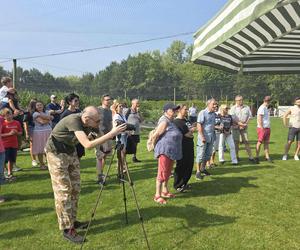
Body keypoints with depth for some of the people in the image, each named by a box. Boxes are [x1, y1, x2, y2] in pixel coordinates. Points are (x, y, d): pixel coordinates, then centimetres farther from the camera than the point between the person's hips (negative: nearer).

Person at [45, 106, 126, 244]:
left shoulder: (88, 123, -11)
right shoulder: (73, 121, -33)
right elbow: (87, 145, -43)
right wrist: (111, 133, -44)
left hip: (71, 151, 7)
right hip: (57, 153, -7)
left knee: (75, 188, 10)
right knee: (63, 191, -5)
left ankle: (72, 221, 24)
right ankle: (67, 229, 5)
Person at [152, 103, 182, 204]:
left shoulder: (170, 121, 14)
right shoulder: (164, 122, -17)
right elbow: (155, 135, -16)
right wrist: (154, 146, -3)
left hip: (171, 151, 10)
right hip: (165, 150, -10)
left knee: (168, 172, 17)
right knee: (162, 173, -5)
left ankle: (165, 191, 30)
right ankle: (157, 195, 2)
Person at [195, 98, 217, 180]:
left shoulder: (214, 114, 10)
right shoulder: (202, 113, -11)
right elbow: (199, 125, -15)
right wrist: (202, 137, -19)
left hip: (211, 137, 7)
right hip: (204, 137, -7)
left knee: (208, 154, 14)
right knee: (201, 154, 0)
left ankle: (203, 168, 29)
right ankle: (198, 171, 8)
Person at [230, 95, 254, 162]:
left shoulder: (247, 107, 11)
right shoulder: (233, 108, 2)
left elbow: (249, 116, 8)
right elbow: (232, 118, -7)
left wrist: (245, 124, -6)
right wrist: (240, 124, -14)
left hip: (244, 127, 2)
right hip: (236, 127, -2)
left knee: (246, 141, 1)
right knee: (236, 141, 2)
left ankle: (250, 156, 5)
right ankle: (236, 156, 11)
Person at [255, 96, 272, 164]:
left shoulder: (266, 108, 17)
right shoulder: (262, 108, -12)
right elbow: (259, 119, -18)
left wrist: (269, 127, 15)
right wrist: (262, 128, -19)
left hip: (267, 128, 9)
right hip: (262, 128, -9)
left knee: (266, 143, 9)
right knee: (260, 142, -2)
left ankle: (267, 157, 13)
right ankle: (257, 157, 5)